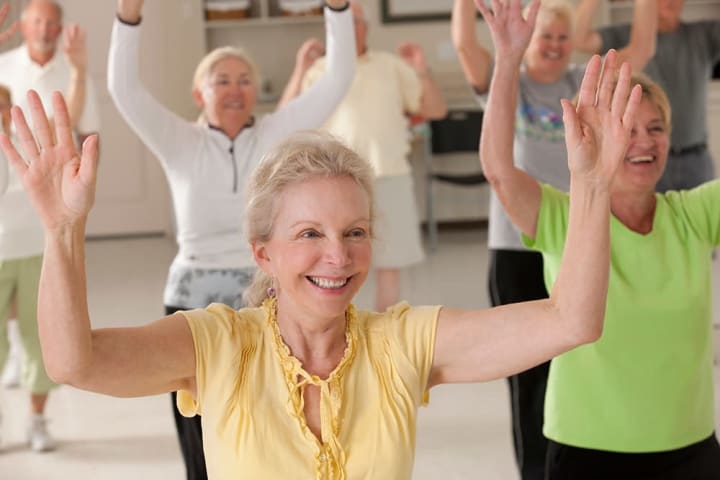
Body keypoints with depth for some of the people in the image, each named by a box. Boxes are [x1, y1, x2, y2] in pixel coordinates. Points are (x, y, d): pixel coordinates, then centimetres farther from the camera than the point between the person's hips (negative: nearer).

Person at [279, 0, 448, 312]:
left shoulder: (391, 65, 11)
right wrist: (299, 72, -15)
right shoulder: (318, 71, 6)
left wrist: (422, 71, -6)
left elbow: (437, 110, 11)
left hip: (389, 177, 2)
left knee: (389, 268, 5)